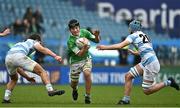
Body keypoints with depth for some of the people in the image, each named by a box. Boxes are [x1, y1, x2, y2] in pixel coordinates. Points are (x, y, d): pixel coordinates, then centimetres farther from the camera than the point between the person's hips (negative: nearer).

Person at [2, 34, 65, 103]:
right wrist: (55, 56, -7)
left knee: (14, 79, 32)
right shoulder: (33, 42, 27)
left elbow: (17, 68, 43)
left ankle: (6, 98, 20)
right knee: (42, 71, 0)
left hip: (8, 58, 6)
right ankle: (50, 90, -15)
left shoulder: (20, 44, 44)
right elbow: (42, 49, 3)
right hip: (19, 56, -6)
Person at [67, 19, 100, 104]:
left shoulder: (84, 32, -10)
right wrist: (84, 48, -46)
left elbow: (96, 41, -1)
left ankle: (87, 96, -14)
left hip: (86, 59, 2)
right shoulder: (70, 41, -23)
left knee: (87, 74, -26)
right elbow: (79, 54, -27)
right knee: (74, 83, 7)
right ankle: (75, 90, 46)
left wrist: (96, 36, -24)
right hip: (75, 61, -2)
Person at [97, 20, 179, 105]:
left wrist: (105, 47, -5)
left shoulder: (133, 36, -5)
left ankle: (168, 83, 2)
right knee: (128, 76, 9)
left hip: (150, 64, -9)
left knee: (147, 91, -4)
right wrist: (134, 53, 47)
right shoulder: (144, 36, 19)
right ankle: (126, 99, 12)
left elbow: (120, 46, -14)